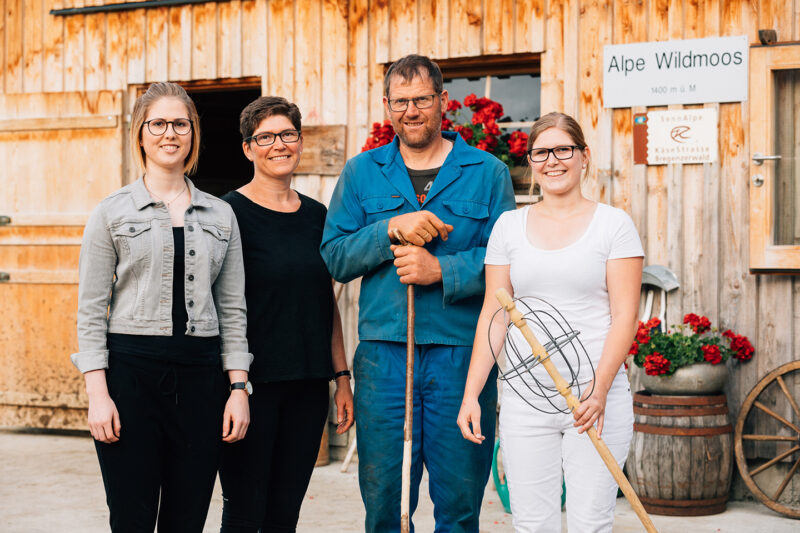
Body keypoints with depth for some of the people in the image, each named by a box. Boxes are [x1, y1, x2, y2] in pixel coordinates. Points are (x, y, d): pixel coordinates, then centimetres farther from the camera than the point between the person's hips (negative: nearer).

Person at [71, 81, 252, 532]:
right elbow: (91, 309, 1)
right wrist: (98, 394, -8)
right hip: (131, 369, -2)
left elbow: (233, 309, 12)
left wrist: (239, 388, 3)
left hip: (201, 374, 2)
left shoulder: (221, 215, 11)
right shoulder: (113, 212, 4)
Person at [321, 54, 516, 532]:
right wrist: (392, 229, -11)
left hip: (463, 353, -1)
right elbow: (334, 256, 4)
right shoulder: (362, 173, 12)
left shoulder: (487, 173, 7)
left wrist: (442, 270, -14)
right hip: (383, 353, 1)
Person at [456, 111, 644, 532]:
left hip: (597, 396, -2)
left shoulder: (614, 224, 2)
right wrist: (471, 394, 4)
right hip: (525, 398, 2)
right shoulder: (509, 225, 10)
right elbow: (493, 316, 10)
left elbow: (624, 315, -4)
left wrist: (599, 388, -17)